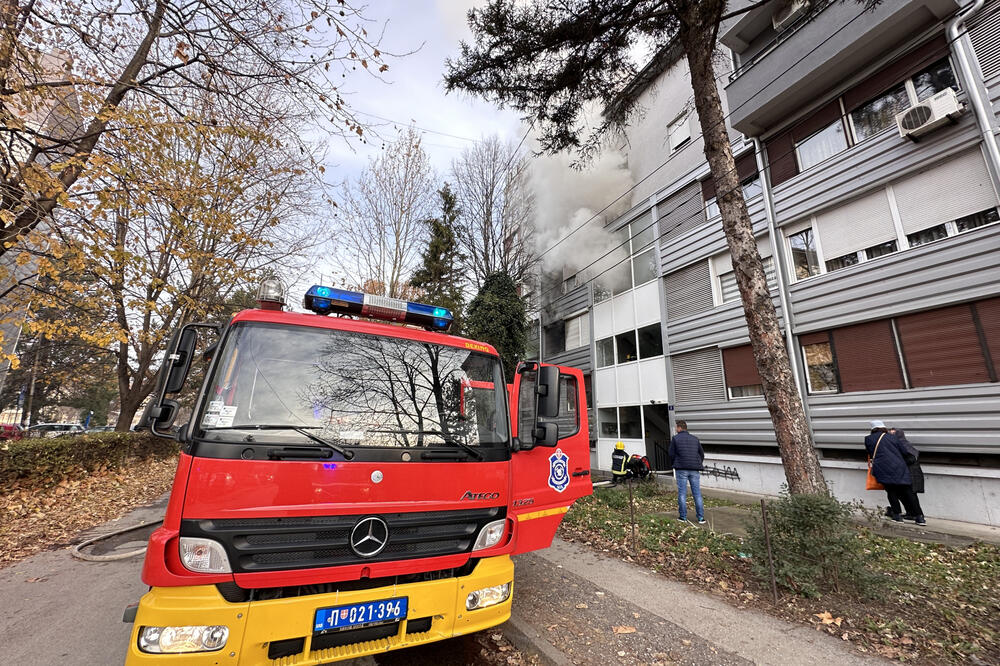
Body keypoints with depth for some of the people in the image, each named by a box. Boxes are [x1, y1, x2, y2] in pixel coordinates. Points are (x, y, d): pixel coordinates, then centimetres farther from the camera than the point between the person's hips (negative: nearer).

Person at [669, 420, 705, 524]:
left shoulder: (675, 438, -2)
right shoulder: (695, 439, 10)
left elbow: (671, 454, -3)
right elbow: (702, 453, 14)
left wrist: (673, 465, 13)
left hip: (681, 469, -3)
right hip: (694, 470, 4)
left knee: (682, 493, 2)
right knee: (697, 493, 8)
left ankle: (683, 517, 6)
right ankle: (701, 518, 9)